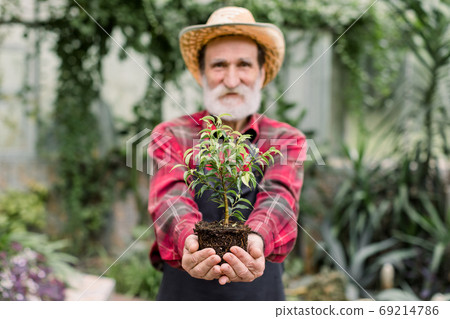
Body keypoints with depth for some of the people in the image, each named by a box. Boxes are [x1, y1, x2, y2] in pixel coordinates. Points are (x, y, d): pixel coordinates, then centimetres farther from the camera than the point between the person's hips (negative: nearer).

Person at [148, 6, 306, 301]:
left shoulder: (287, 140, -3)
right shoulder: (171, 136, -5)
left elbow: (279, 198, -22)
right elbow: (171, 199, -22)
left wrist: (255, 240, -44)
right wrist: (188, 241, -44)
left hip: (260, 294, 1)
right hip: (184, 294, 0)